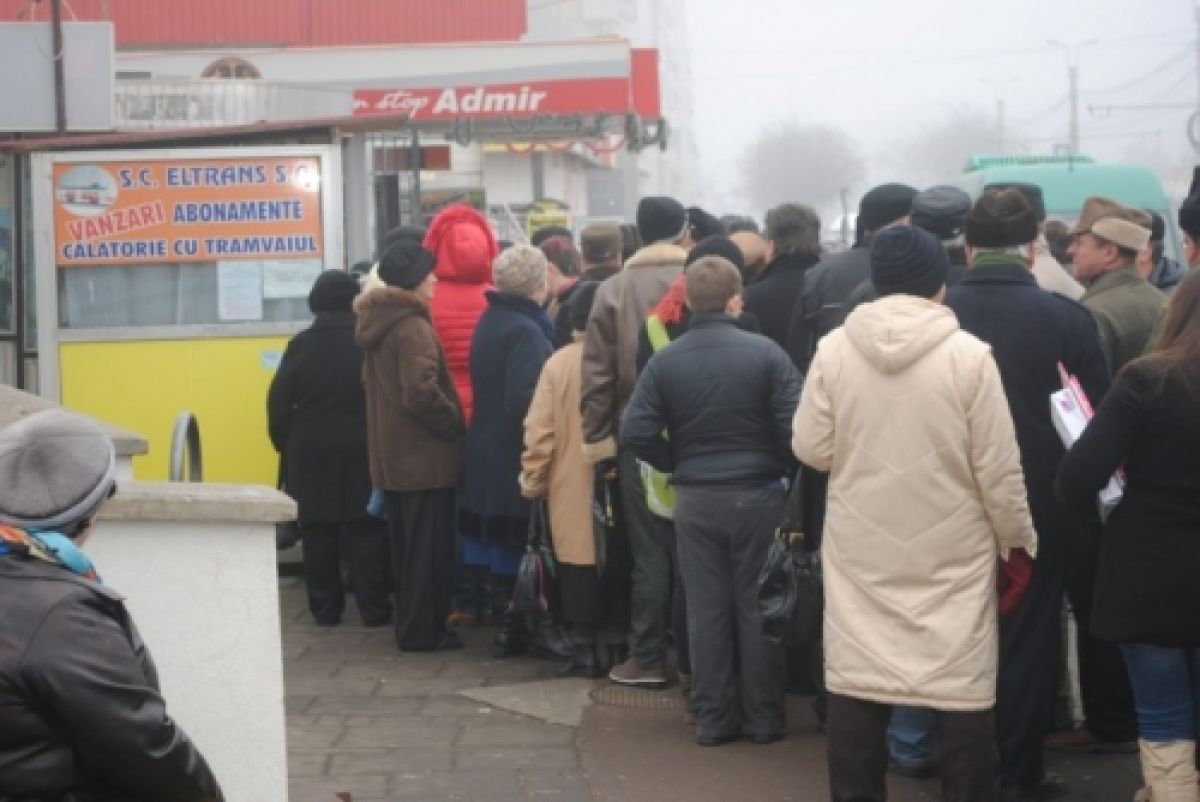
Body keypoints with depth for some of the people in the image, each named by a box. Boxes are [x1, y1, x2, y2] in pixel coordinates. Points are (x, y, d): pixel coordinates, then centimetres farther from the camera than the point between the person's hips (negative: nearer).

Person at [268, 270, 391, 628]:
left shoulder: (302, 345, -4)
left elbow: (278, 402, -4)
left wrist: (284, 444, 7)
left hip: (312, 455, 0)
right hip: (363, 452, 0)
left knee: (318, 535, 7)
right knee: (367, 533, 4)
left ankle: (325, 608, 10)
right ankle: (374, 609, 3)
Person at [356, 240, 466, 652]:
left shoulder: (378, 322, 11)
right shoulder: (413, 327, -18)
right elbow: (421, 392, -26)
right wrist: (455, 424, -12)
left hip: (391, 455, 9)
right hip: (425, 456, -9)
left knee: (405, 544, 17)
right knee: (429, 546, -1)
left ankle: (409, 623, 24)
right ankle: (422, 629, 2)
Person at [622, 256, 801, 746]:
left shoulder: (664, 362, -4)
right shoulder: (764, 353, -11)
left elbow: (635, 432, -9)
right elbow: (797, 425, -16)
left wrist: (676, 463, 6)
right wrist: (782, 467, 2)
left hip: (694, 500, 2)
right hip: (758, 496, -2)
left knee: (706, 610, 9)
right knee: (758, 608, 8)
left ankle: (713, 718, 14)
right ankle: (764, 717, 14)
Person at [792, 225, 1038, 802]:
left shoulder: (834, 348, -6)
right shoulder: (968, 354, -12)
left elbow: (810, 449, -1)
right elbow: (998, 468, -9)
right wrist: (1018, 538, 5)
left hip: (861, 549, 2)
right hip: (951, 553, -2)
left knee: (855, 687, 10)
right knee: (963, 691, 7)